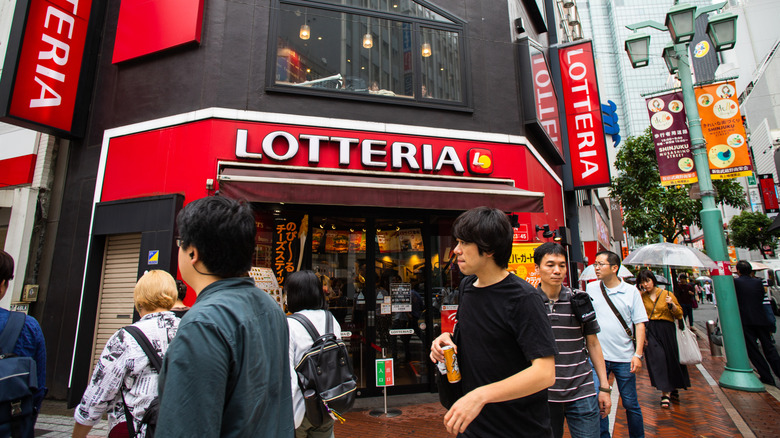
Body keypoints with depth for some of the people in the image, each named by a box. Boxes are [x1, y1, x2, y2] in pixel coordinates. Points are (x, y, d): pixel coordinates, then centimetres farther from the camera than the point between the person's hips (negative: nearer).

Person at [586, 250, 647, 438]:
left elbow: (639, 324, -1)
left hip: (624, 358, -1)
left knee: (630, 404, 11)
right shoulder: (591, 288, 1)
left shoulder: (631, 291, -1)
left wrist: (638, 354, -6)